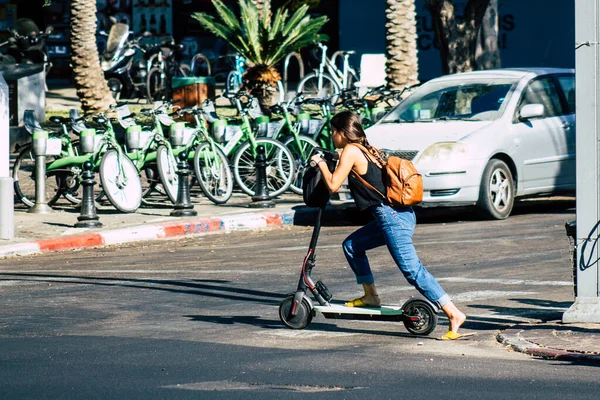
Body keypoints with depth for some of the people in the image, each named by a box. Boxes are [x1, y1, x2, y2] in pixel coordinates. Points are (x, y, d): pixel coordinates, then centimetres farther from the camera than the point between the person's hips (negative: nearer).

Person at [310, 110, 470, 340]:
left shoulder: (351, 151, -6)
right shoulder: (367, 149, 19)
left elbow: (333, 185, -7)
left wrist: (321, 163, 8)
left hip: (392, 217, -10)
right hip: (400, 215, 10)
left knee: (412, 270, -14)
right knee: (352, 246, 22)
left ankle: (454, 315, -20)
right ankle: (370, 296, 26)